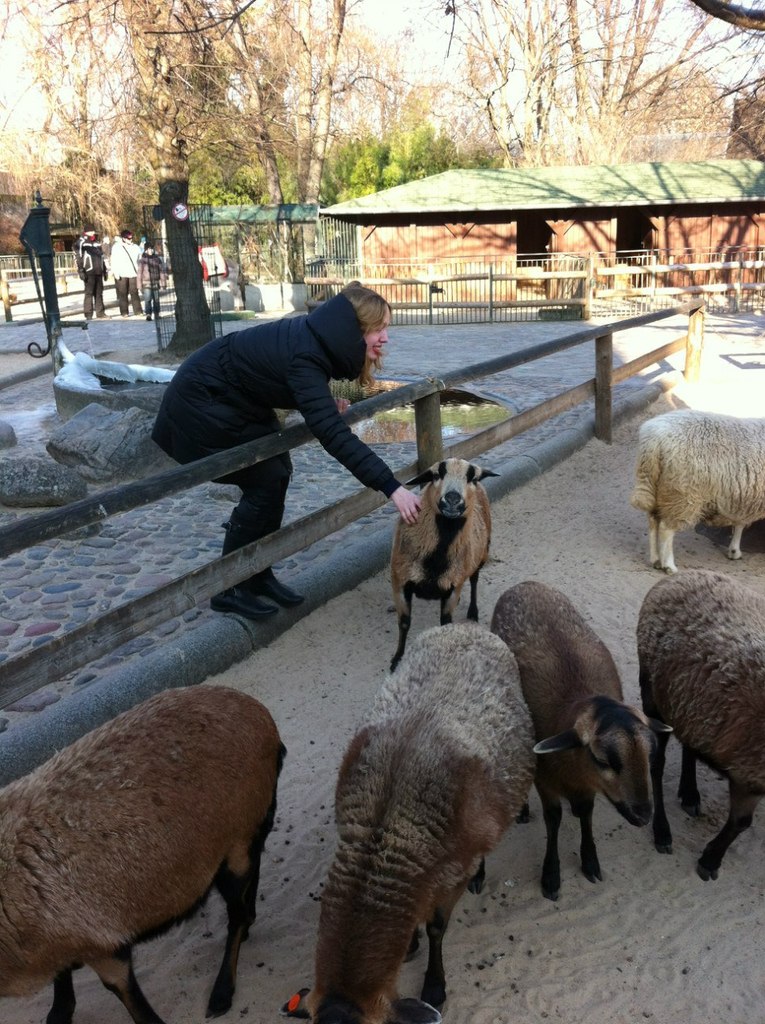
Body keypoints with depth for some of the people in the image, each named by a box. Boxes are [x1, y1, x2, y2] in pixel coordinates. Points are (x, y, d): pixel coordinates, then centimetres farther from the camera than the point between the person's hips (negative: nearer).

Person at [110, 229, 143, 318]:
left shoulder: (135, 247, 11)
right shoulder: (116, 247, 1)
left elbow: (140, 260, 15)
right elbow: (114, 261, -2)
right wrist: (115, 272, -10)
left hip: (133, 274, 2)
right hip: (121, 274, -2)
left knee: (134, 292, 1)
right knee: (123, 294, 2)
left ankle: (138, 311, 4)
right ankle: (124, 312, 5)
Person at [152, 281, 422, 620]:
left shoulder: (317, 338, -7)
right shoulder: (304, 356, -33)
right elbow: (334, 436, -41)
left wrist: (326, 404, -7)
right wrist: (392, 488, -44)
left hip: (236, 400, 9)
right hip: (201, 402, -9)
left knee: (278, 472, 5)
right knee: (265, 481, -8)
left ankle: (259, 576, 15)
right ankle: (228, 590, 4)